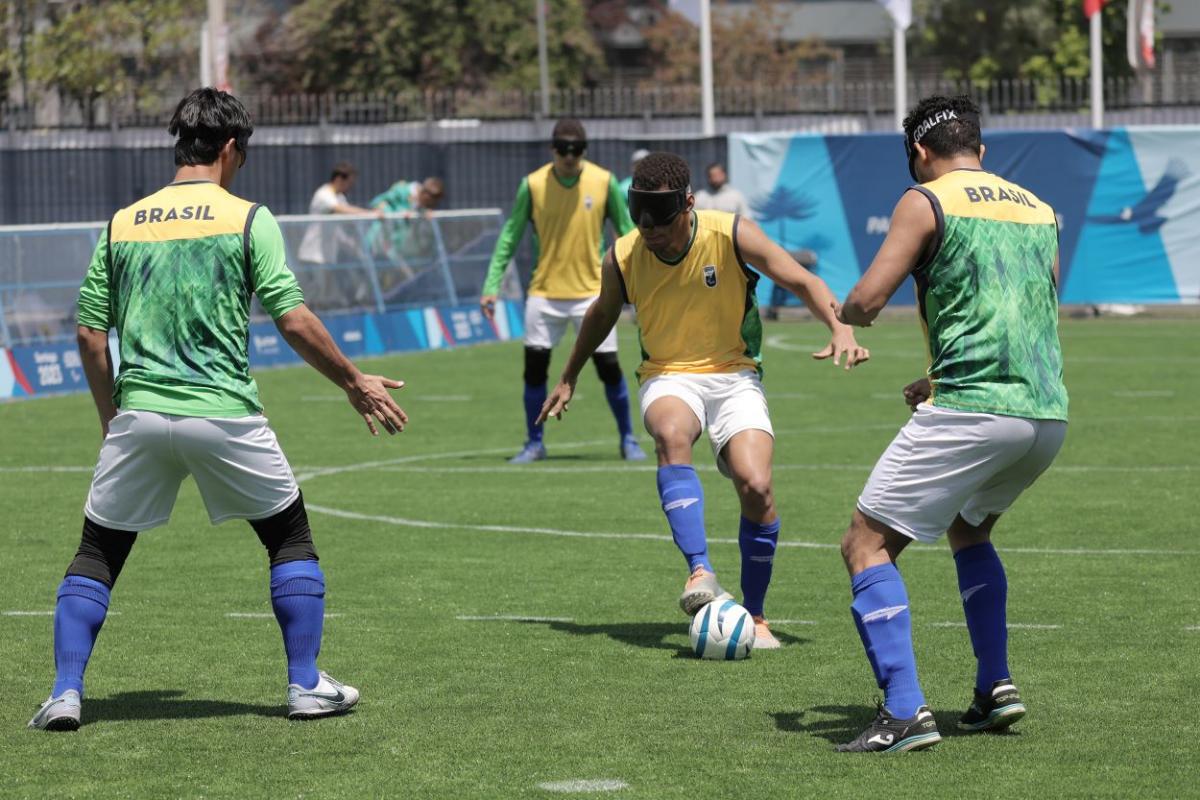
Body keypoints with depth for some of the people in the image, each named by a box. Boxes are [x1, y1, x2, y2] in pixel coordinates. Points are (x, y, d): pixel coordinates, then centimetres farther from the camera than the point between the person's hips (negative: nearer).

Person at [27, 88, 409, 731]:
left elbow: (90, 332, 9)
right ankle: (305, 685, 14)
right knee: (291, 537, 16)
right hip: (224, 414, -2)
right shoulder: (248, 219, -1)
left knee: (96, 553, 14)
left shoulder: (123, 223, 9)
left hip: (138, 415, 3)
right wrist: (354, 383, 5)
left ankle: (65, 694, 4)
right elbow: (293, 320, -7)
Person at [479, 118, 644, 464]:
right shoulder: (533, 184, -4)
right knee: (534, 367, -3)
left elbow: (626, 231, 3)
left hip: (591, 290, -1)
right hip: (544, 291, 1)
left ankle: (628, 439, 15)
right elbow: (510, 235, 1)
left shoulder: (603, 182, -5)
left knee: (609, 367, -2)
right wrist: (492, 285, -4)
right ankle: (534, 444, 12)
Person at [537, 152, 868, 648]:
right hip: (667, 378, 1)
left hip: (734, 375, -1)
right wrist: (569, 378, 26)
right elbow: (602, 314, 16)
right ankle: (700, 572, -42)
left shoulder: (732, 235, -13)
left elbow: (802, 281, -9)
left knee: (756, 486, -22)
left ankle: (754, 615, 0)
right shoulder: (622, 258, -6)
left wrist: (841, 329, -27)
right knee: (671, 434, -37)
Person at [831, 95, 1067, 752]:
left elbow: (865, 301, -8)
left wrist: (842, 318, 16)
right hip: (1048, 413, 7)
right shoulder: (1038, 209, 20)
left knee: (867, 545, -1)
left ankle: (904, 711, -14)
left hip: (972, 412, -7)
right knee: (969, 530, 31)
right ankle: (995, 687, 21)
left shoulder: (927, 201, 0)